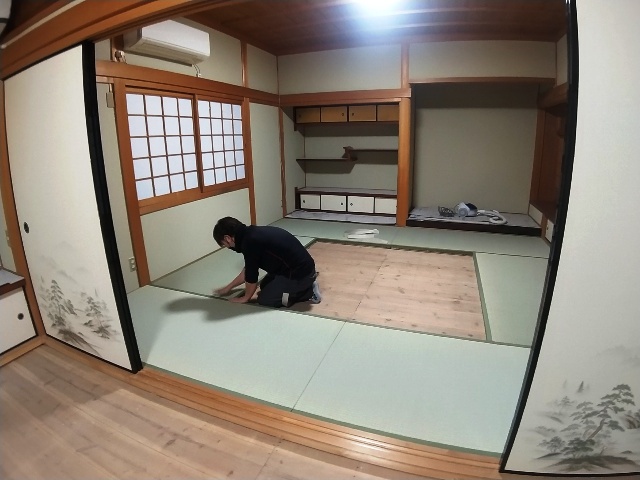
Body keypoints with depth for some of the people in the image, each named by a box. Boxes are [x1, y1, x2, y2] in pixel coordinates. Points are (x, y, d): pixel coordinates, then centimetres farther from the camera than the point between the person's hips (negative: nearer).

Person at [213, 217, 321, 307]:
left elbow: (251, 276, -11)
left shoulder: (249, 242, -21)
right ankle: (307, 285, 16)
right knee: (264, 286, 23)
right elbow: (248, 270, 21)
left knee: (264, 300, 2)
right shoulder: (252, 234, 9)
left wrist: (246, 297, 7)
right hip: (303, 267, 10)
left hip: (299, 274, -10)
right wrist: (229, 287, 29)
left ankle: (309, 292, 0)